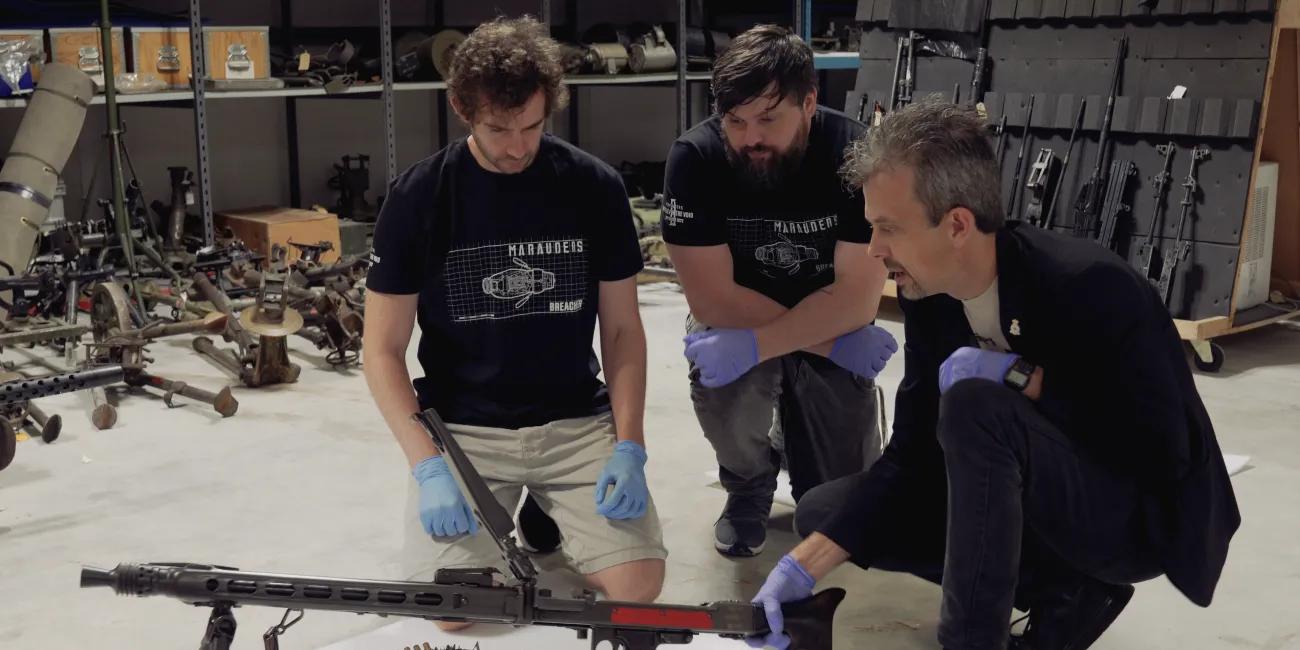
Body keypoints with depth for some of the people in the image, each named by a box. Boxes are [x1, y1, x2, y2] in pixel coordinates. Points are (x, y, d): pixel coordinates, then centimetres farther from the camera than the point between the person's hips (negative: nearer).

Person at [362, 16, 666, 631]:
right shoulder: (418, 197, -7)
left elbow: (622, 328, 3)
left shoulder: (595, 187, -3)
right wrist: (427, 468, -16)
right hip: (464, 428, -1)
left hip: (577, 422, 1)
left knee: (637, 585, -17)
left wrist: (628, 448, -10)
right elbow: (383, 350, -3)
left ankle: (548, 517, 14)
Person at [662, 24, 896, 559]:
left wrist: (754, 347, -34)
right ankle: (749, 484, 4)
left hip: (831, 325, 1)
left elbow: (857, 299, -24)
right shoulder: (695, 157, -24)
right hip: (737, 319, 0)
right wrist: (833, 343, -23)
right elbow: (712, 299, -23)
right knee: (725, 402, -34)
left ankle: (794, 422, 29)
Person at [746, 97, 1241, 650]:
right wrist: (805, 567, -13)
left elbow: (1161, 456, -23)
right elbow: (910, 455, -3)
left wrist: (1020, 376, -27)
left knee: (973, 405, -34)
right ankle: (1065, 591, 2)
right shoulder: (929, 297, -7)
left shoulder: (1092, 287, -28)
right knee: (823, 512, 0)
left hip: (1140, 517, -7)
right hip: (1045, 502, 8)